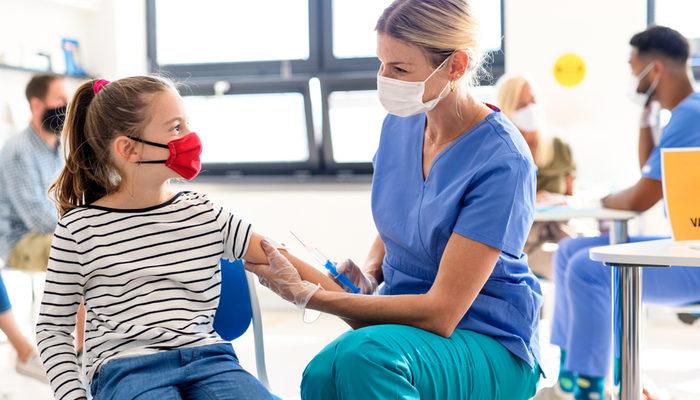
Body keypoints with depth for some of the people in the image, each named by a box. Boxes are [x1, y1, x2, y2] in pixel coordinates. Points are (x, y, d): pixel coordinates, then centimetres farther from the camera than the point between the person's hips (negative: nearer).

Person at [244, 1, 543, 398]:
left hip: (492, 346, -5)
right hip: (405, 313, 6)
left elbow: (441, 313, -21)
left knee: (364, 353, -36)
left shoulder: (501, 162, -20)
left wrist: (305, 294, -21)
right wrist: (368, 274, -4)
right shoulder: (399, 125, 1)